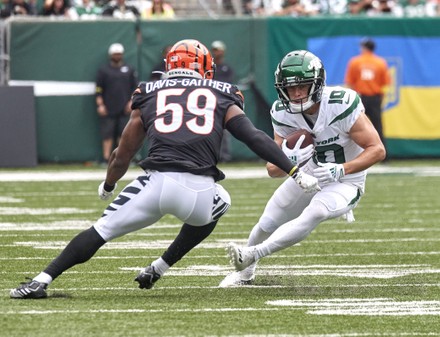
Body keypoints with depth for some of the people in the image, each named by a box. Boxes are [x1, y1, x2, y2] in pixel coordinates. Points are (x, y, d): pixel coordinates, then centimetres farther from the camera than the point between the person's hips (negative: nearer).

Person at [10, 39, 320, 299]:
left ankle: (41, 281, -3)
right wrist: (295, 172, 8)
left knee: (102, 230, 12)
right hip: (199, 192, 0)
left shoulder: (149, 95, 22)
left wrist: (107, 186, 47)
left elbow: (122, 157, 28)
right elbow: (255, 138, 7)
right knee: (220, 204, 34)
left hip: (157, 183, 0)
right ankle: (158, 269, 30)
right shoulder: (221, 97, 20)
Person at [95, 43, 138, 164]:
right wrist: (100, 105, -7)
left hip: (125, 109, 2)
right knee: (107, 134, -4)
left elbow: (135, 88, 12)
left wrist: (132, 101, 1)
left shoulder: (129, 69, 11)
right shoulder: (103, 70, 5)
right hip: (108, 109, -2)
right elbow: (99, 90, 2)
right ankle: (106, 158, -2)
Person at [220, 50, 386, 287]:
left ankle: (253, 254, -30)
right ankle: (245, 272, 39)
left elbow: (377, 150, -25)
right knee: (267, 225, 10)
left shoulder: (342, 105, -30)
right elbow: (273, 170, -11)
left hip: (345, 181, -5)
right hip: (308, 176, 5)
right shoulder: (282, 113, -15)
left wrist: (340, 170, -37)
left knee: (313, 214, -34)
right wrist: (289, 159, -35)